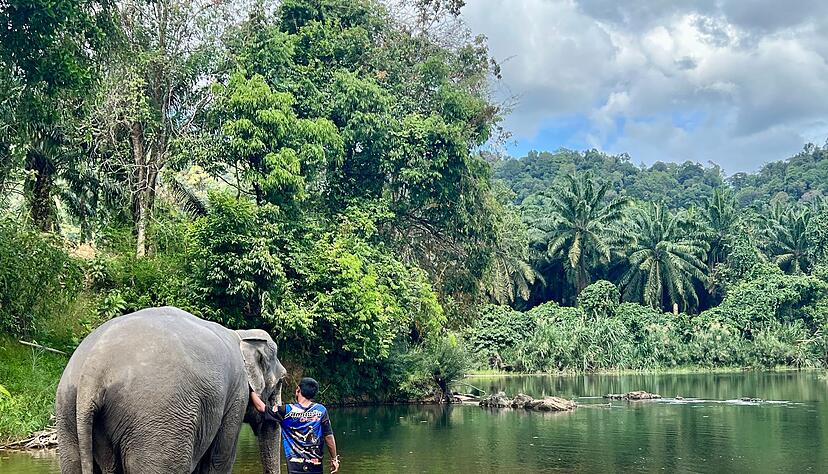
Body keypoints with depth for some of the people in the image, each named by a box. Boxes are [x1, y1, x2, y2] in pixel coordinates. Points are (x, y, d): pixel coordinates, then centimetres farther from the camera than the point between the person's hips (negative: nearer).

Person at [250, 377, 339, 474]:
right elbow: (329, 437, -3)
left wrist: (251, 391, 19)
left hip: (295, 466, -1)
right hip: (316, 465, 1)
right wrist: (334, 459, 8)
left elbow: (261, 407, 3)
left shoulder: (287, 411, -5)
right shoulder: (321, 410, -3)